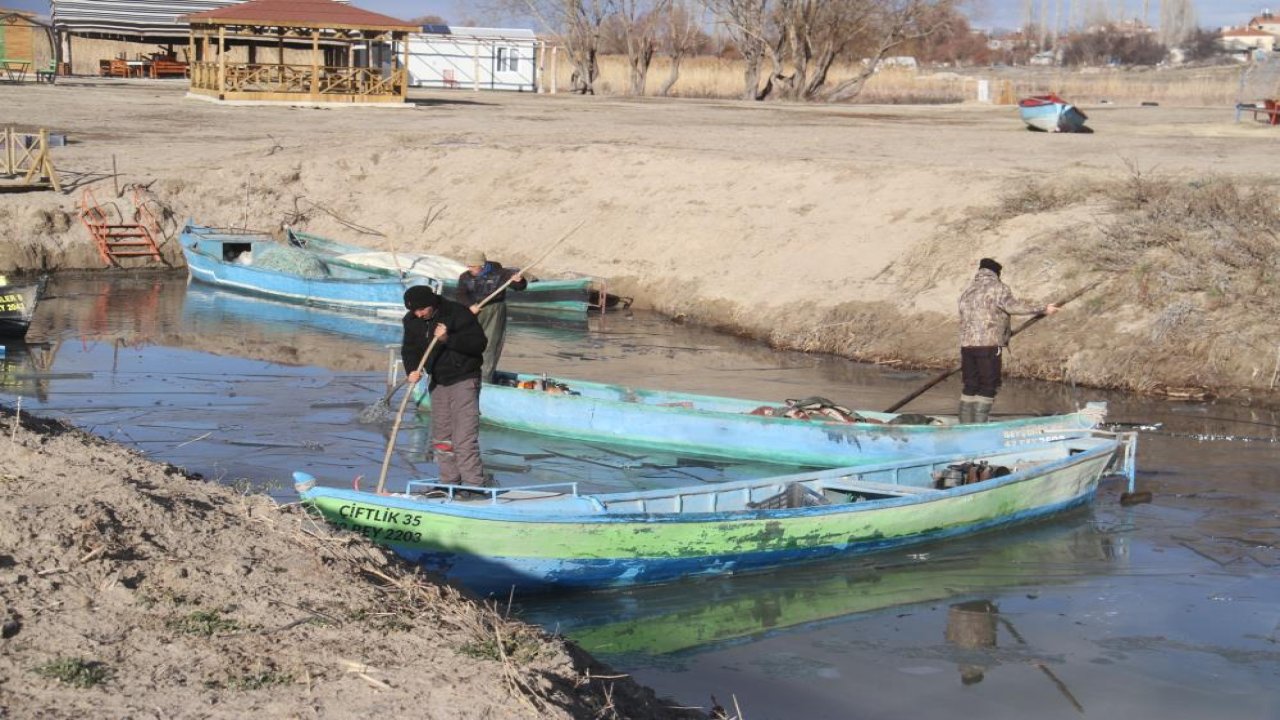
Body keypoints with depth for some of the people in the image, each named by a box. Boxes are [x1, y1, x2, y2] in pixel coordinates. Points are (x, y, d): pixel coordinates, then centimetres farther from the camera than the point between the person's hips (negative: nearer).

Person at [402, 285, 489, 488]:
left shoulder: (458, 314, -18)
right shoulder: (412, 321, 1)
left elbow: (479, 342, -20)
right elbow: (409, 348, 6)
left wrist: (448, 339, -32)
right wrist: (412, 369, -15)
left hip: (463, 380, -7)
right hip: (438, 382, 7)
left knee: (464, 438, -15)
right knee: (440, 438, 12)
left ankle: (475, 485, -13)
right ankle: (449, 484, 23)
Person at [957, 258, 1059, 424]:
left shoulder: (967, 292, 22)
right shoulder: (998, 288, -1)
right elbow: (1012, 305, -16)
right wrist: (1043, 309, -15)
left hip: (966, 345, 7)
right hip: (988, 344, -7)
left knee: (970, 386, 12)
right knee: (988, 386, -2)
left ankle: (965, 424, 13)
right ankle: (980, 423, -6)